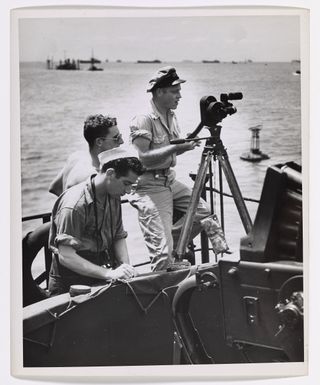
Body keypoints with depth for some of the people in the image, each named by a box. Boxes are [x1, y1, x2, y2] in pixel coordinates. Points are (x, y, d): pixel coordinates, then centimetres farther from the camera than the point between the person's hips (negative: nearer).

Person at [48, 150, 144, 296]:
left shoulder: (113, 198, 5)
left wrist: (125, 266, -7)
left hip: (101, 281, 7)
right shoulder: (74, 205, -20)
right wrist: (109, 274, -29)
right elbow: (66, 257, -24)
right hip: (72, 284, -7)